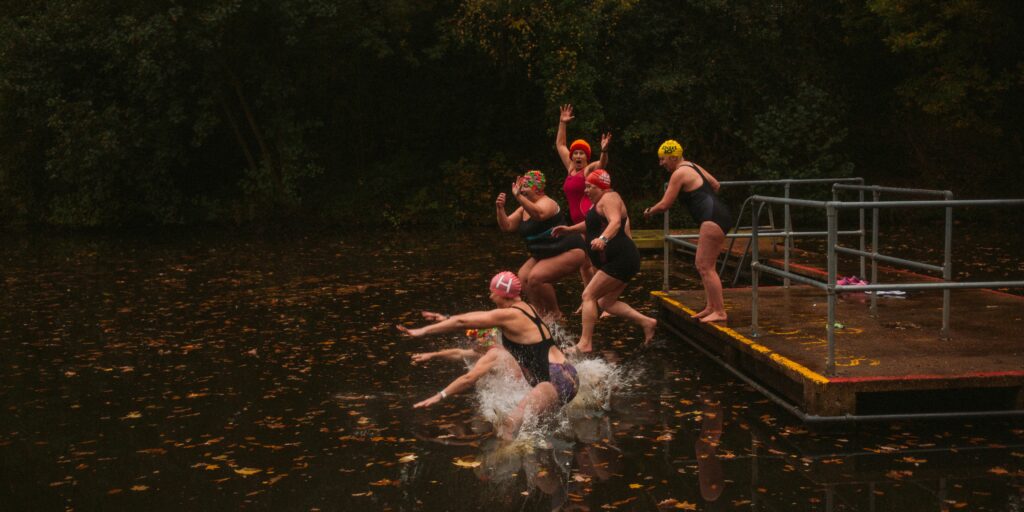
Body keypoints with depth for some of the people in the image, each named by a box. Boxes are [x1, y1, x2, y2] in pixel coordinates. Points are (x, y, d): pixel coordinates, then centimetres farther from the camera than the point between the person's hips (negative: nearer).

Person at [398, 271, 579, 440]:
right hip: (567, 375, 10)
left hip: (557, 381, -10)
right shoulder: (525, 308, 14)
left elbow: (462, 322, -6)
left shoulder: (508, 315, -10)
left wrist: (423, 331, 0)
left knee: (511, 423, -25)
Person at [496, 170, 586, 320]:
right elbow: (506, 226, 3)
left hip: (568, 252, -10)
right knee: (523, 276, -5)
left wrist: (519, 196, -50)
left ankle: (555, 313, -6)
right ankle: (542, 312, 7)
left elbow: (539, 214, -44)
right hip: (544, 255, 10)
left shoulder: (545, 203, -19)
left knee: (536, 277, -24)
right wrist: (500, 208, -14)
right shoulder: (525, 208, 9)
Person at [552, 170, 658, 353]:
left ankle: (585, 343, -16)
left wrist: (603, 238, -49)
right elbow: (592, 224, 40)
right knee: (605, 302, 13)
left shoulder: (609, 198, -11)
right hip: (622, 261, 11)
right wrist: (569, 229, 33)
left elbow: (615, 222, -31)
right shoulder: (600, 201, 22)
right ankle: (646, 322, 10)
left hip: (621, 259, -11)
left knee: (589, 295, -12)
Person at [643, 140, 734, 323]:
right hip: (720, 216, 10)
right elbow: (715, 184, 31)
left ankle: (720, 312, -8)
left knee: (705, 266, -8)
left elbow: (664, 204, -7)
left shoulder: (679, 173, -9)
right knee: (702, 264, 14)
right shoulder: (693, 167, 19)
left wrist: (649, 211, 11)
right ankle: (710, 307, 16)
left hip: (713, 218, -10)